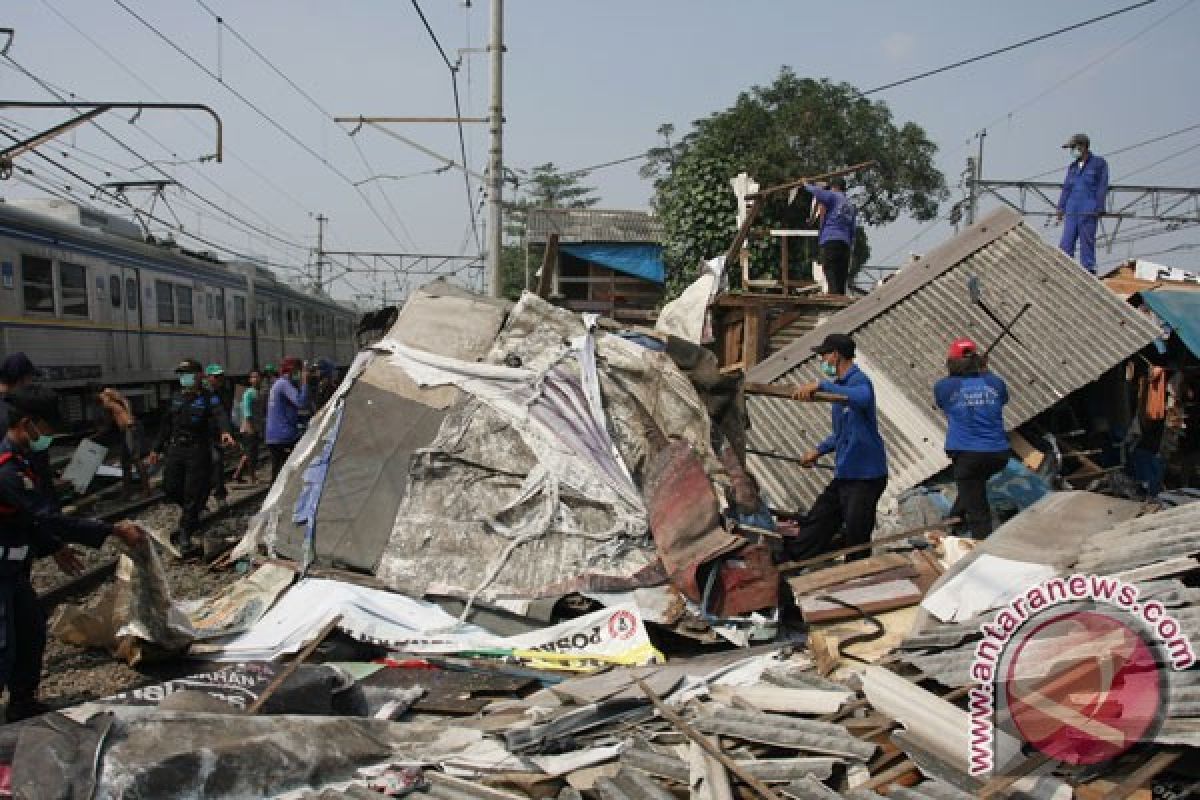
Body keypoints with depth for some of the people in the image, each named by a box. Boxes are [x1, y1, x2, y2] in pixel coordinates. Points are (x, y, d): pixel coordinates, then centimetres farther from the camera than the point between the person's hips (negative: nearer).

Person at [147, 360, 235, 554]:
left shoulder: (208, 398, -4)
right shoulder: (177, 399, 15)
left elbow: (219, 415, -23)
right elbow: (166, 425, 22)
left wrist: (225, 431, -44)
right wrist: (157, 449, 22)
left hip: (199, 451, -6)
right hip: (176, 450, 6)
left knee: (193, 492, -4)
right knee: (171, 489, 5)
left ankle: (185, 533, 5)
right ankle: (192, 517, 30)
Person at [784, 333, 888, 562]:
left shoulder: (859, 381, -13)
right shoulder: (840, 386, 17)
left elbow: (862, 398, -40)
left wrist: (820, 385, -41)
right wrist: (819, 451, 17)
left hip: (866, 477, -9)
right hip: (844, 475, 9)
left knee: (856, 544, -1)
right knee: (812, 529, 12)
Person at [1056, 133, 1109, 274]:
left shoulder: (1099, 163, 0)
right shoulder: (1073, 167, 16)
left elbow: (1102, 187, -4)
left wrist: (1098, 209, -11)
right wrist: (1061, 208, 9)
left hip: (1089, 211, -5)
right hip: (1072, 211, 5)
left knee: (1087, 242, -4)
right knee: (1066, 242, -2)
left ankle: (1089, 271, 2)